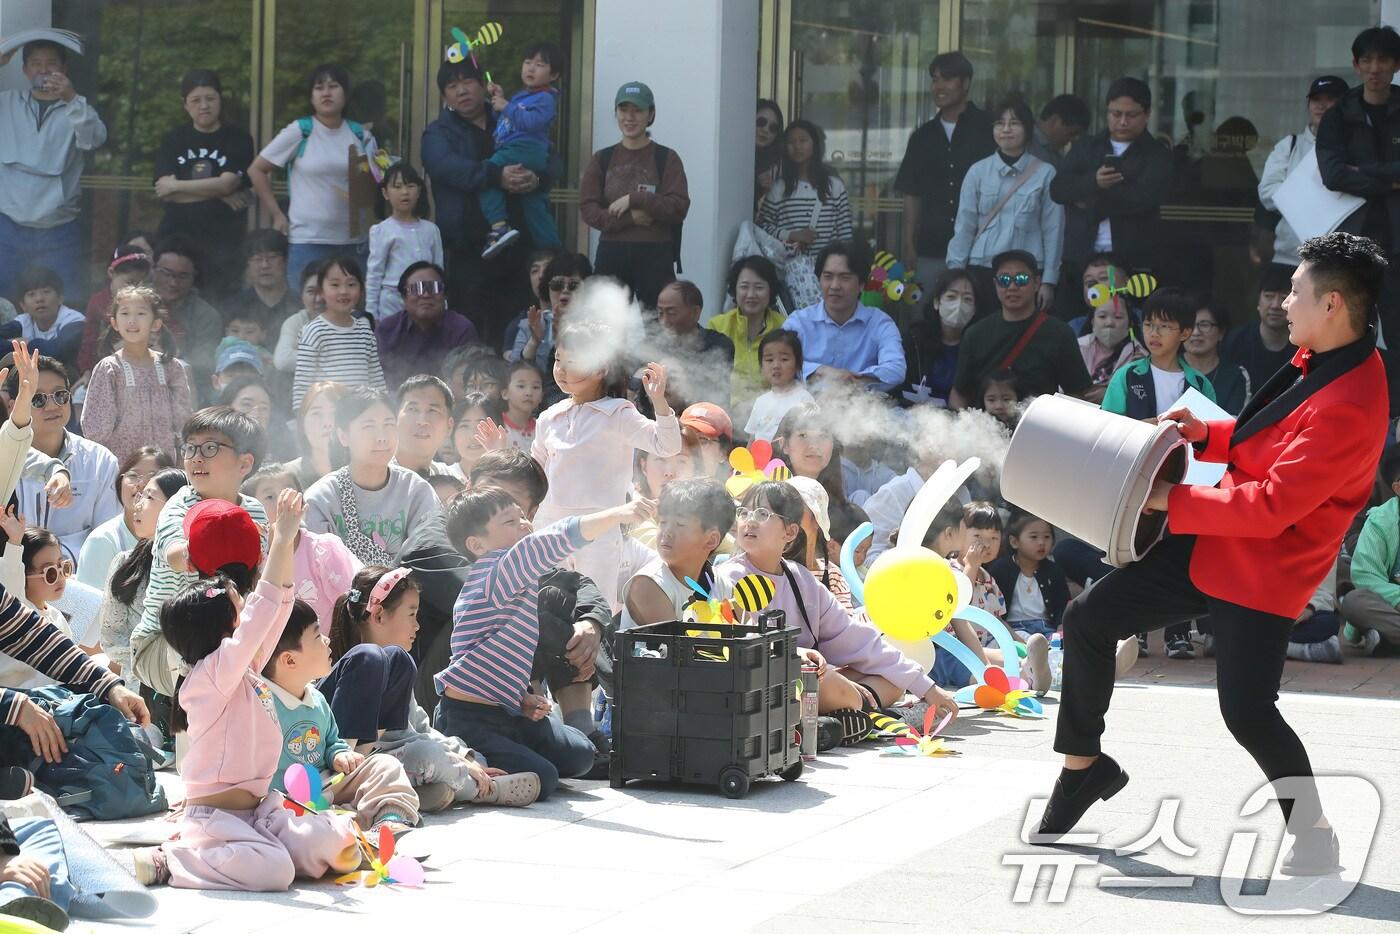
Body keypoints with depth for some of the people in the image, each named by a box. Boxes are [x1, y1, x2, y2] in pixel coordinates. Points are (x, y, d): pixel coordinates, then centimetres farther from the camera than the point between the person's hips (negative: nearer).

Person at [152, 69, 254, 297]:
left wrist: (177, 186, -3)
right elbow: (164, 191, -2)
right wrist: (217, 193, -8)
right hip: (177, 237, 2)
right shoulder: (172, 141, 12)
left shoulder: (238, 139, 5)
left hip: (223, 241, -2)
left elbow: (227, 184, -9)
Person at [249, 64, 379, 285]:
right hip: (308, 241, -3)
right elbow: (256, 170, 3)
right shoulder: (298, 132, -1)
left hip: (355, 242, 3)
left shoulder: (362, 137, 9)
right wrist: (277, 214, 0)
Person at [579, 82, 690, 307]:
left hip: (655, 254, -2)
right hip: (611, 253, 2)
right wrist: (630, 218, -11)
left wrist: (634, 199, -12)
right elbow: (587, 210, 2)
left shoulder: (667, 159, 4)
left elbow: (679, 208, -6)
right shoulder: (602, 159, 11)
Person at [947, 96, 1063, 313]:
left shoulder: (1045, 174, 3)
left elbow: (1053, 230, 3)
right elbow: (964, 226, 8)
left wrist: (1049, 281, 0)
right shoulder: (978, 171, 7)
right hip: (982, 271, 1)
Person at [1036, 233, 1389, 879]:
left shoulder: (1350, 407, -27)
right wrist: (1210, 436, 5)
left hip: (1263, 570, -9)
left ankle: (1314, 834, 6)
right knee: (1087, 622, 8)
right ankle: (1084, 765, 26)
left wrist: (1171, 500, -19)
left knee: (1246, 712, -16)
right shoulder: (1314, 360, 4)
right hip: (1210, 543, 10)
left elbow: (1271, 506, -27)